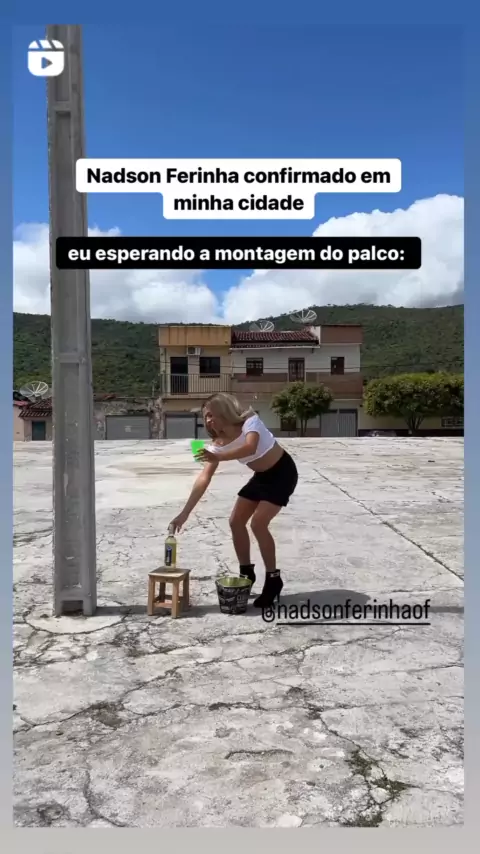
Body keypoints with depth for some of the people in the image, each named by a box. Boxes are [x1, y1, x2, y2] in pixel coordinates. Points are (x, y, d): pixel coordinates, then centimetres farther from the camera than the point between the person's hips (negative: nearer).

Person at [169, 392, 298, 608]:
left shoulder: (250, 421, -25)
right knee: (236, 521, 3)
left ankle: (273, 579, -3)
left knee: (258, 523, -19)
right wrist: (184, 513, -19)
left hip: (283, 472, -7)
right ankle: (247, 573, 20)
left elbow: (251, 447, -46)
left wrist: (218, 457, -59)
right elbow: (204, 478, -13)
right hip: (262, 476, 7)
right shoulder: (218, 443, -8)